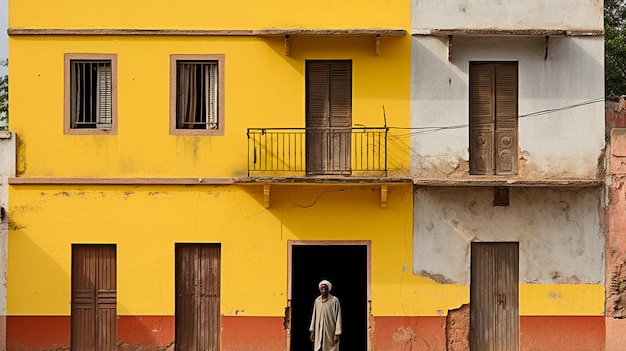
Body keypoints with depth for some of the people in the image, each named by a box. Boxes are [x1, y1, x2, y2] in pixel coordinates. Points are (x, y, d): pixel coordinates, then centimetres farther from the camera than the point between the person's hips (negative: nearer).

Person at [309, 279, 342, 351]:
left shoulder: (334, 300, -8)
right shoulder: (317, 300, 8)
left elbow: (338, 317, -8)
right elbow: (314, 316, 14)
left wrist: (337, 334, -12)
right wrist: (312, 331, 11)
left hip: (330, 331, -4)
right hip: (319, 332, 4)